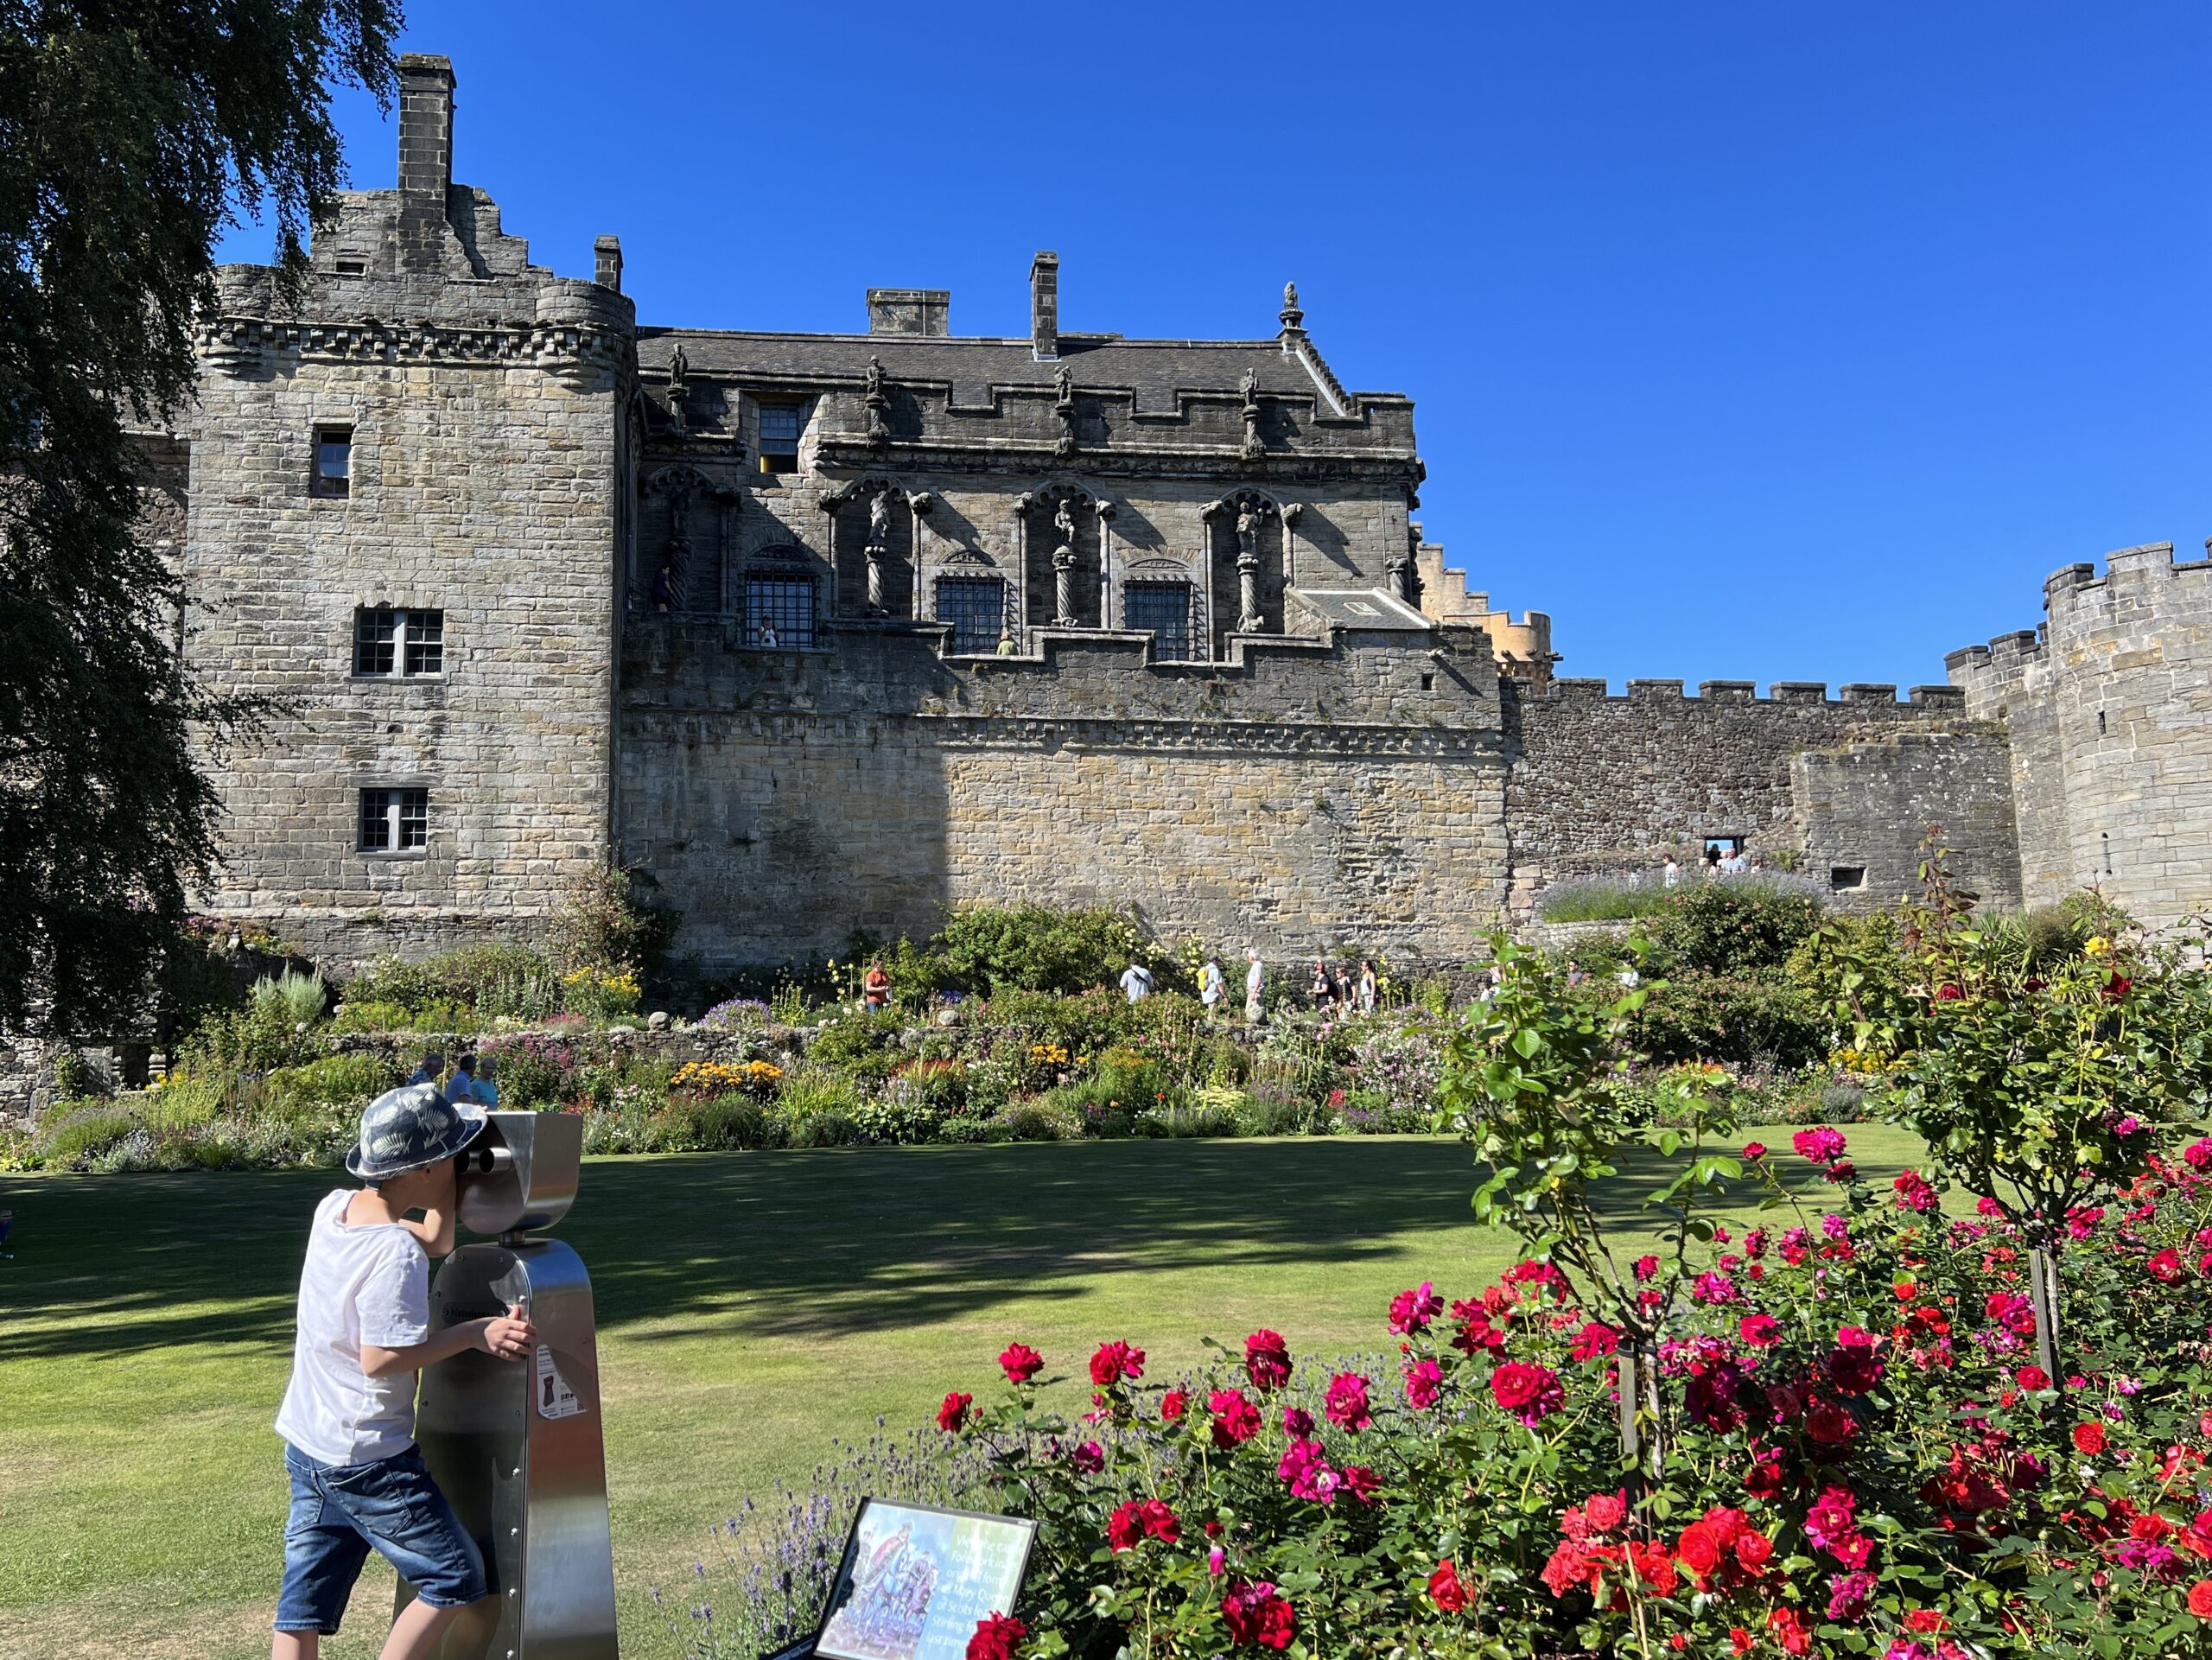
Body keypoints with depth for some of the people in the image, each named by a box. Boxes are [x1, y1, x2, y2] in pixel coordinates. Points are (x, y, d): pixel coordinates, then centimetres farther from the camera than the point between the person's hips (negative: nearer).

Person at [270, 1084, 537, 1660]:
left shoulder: (334, 1206, 2)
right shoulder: (395, 1252, -25)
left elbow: (436, 1240, 14)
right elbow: (380, 1357, -25)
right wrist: (476, 1332, -19)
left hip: (306, 1445, 9)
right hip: (368, 1460, -9)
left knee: (302, 1611, 15)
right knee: (456, 1579, 4)